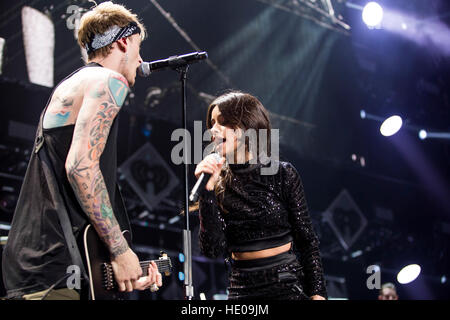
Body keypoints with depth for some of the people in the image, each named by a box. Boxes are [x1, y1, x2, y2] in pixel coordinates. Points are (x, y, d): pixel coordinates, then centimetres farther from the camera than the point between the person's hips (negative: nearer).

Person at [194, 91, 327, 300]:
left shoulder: (282, 174, -3)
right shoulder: (219, 183, 2)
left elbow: (307, 241, 0)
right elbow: (212, 249, -8)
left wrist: (317, 293, -6)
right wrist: (207, 190, -12)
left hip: (287, 284, -2)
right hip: (241, 288, 2)